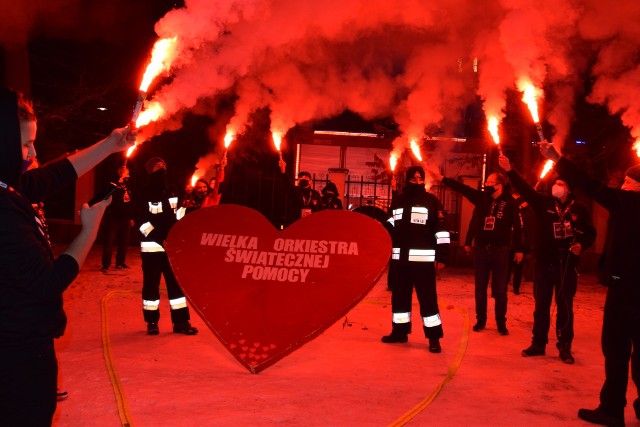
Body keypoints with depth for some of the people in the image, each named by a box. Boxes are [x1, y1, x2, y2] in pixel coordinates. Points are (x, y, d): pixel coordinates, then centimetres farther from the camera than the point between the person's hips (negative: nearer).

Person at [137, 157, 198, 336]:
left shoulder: (172, 192, 10)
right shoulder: (145, 195, -7)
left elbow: (179, 212, 21)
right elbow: (142, 221, -11)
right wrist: (158, 238, -17)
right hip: (152, 246, -5)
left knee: (176, 282, 5)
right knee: (151, 283, 4)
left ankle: (180, 322, 11)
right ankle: (152, 322, 17)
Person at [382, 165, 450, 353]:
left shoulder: (431, 201, -1)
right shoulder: (398, 200, 13)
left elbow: (442, 230, -4)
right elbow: (390, 225, 23)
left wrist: (442, 256, -9)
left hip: (423, 258, -5)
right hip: (401, 257, 5)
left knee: (427, 296, -5)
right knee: (399, 295, 12)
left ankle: (434, 337, 3)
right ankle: (400, 331, 25)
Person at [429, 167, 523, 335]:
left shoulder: (509, 202, -7)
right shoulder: (481, 197, 3)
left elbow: (517, 226, -5)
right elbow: (462, 188, -4)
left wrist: (518, 249, -4)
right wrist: (441, 178, -12)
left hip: (500, 250, -3)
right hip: (481, 249, 3)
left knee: (500, 289, 6)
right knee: (480, 288, 11)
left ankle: (501, 323, 18)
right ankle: (480, 320, 23)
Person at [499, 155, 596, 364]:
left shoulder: (579, 209, 1)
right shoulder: (543, 203, 3)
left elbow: (590, 233, 8)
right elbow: (525, 188, -7)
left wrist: (581, 244, -12)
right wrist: (509, 170, -19)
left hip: (567, 264, -1)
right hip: (543, 262, 1)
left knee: (565, 307, 6)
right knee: (541, 305, 10)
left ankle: (564, 348, 17)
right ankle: (538, 344, 21)